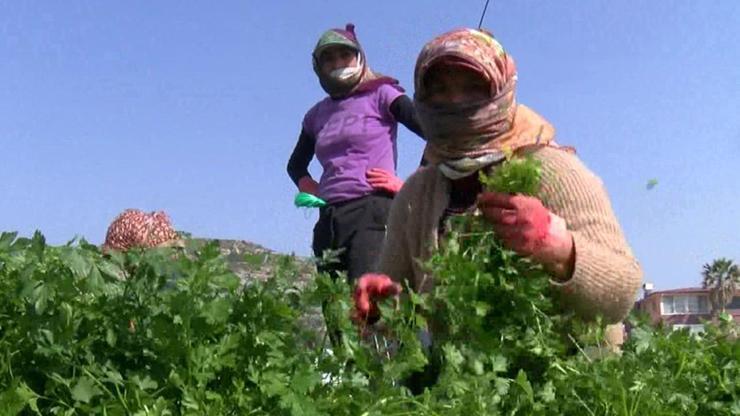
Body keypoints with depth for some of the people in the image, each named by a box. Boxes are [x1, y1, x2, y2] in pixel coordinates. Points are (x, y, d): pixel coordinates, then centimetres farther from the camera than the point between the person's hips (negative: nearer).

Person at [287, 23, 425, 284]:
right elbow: (296, 164, 35)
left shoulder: (380, 94, 4)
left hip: (372, 211, -6)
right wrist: (307, 186, 15)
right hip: (328, 219, 6)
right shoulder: (316, 115, 20)